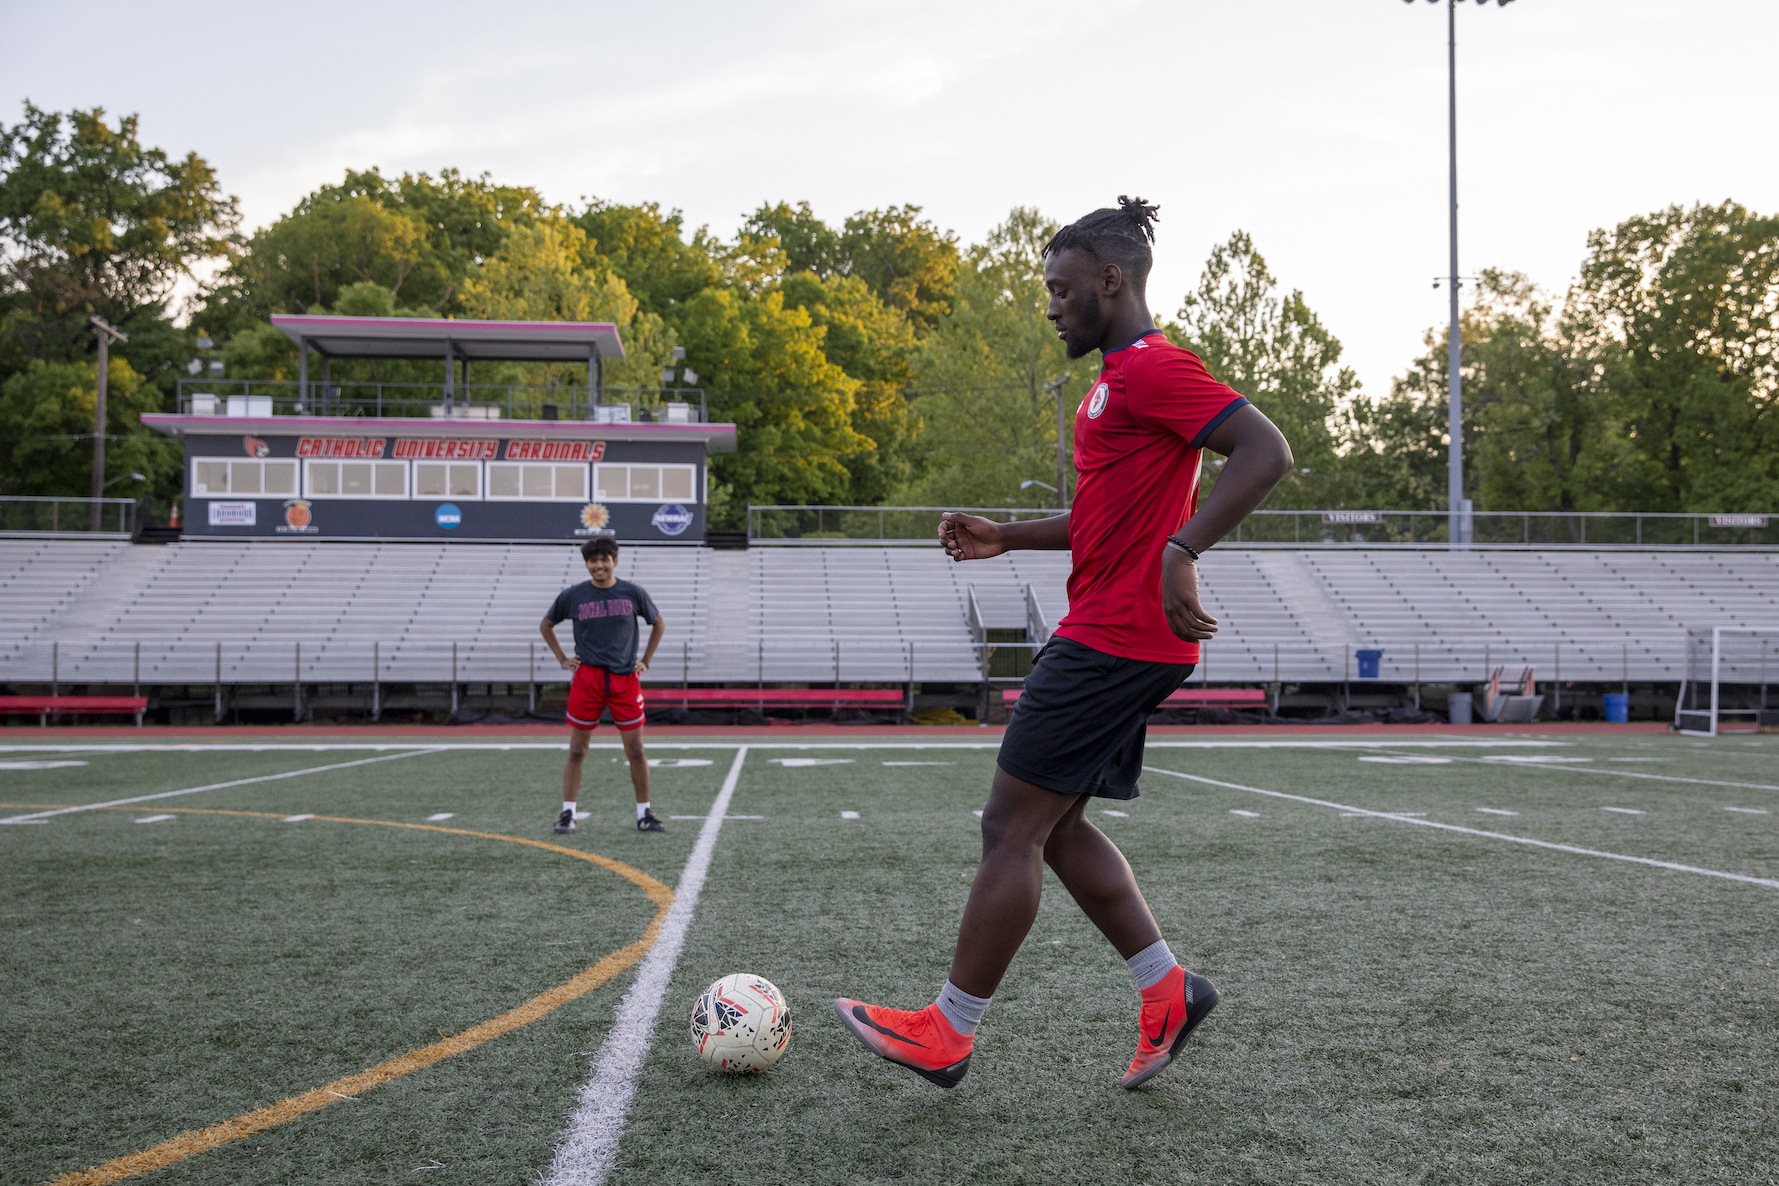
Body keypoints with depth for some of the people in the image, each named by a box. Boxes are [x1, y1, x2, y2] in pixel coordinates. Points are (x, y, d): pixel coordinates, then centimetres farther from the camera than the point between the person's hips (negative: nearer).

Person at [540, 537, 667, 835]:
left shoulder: (633, 593, 3)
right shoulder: (572, 596, 2)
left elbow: (659, 623, 18)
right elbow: (546, 625, 18)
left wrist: (646, 661, 10)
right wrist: (562, 659, 8)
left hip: (625, 678, 0)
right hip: (586, 678, 0)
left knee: (635, 751, 1)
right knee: (577, 751, 2)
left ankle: (644, 815, 11)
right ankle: (568, 813, 11)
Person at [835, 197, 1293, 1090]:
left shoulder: (1153, 367, -12)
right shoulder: (1119, 379, 20)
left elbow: (1266, 451, -24)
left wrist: (1182, 552, -33)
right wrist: (1007, 537, 19)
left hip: (1116, 641, -11)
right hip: (1114, 639, 11)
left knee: (1012, 826, -5)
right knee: (1055, 825, 13)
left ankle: (948, 1032, 5)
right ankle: (1166, 989, 17)